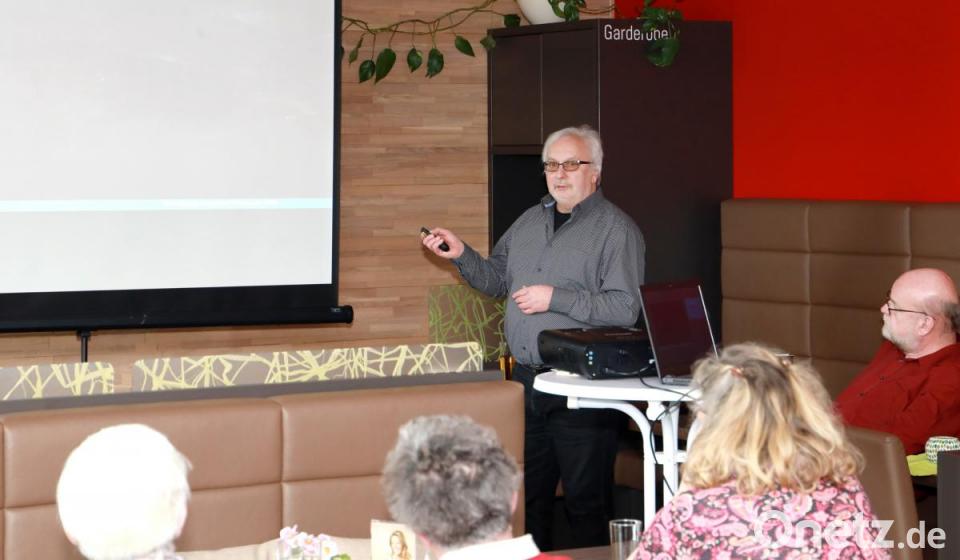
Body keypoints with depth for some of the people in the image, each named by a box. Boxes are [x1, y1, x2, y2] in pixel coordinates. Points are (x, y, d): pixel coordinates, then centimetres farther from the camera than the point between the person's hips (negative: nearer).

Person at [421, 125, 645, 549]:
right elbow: (496, 279, 24)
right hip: (526, 381, 7)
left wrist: (555, 299, -18)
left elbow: (625, 308, -17)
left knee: (586, 503, -1)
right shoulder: (530, 221, 16)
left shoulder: (616, 229, -7)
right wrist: (461, 255, 6)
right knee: (527, 497, 14)